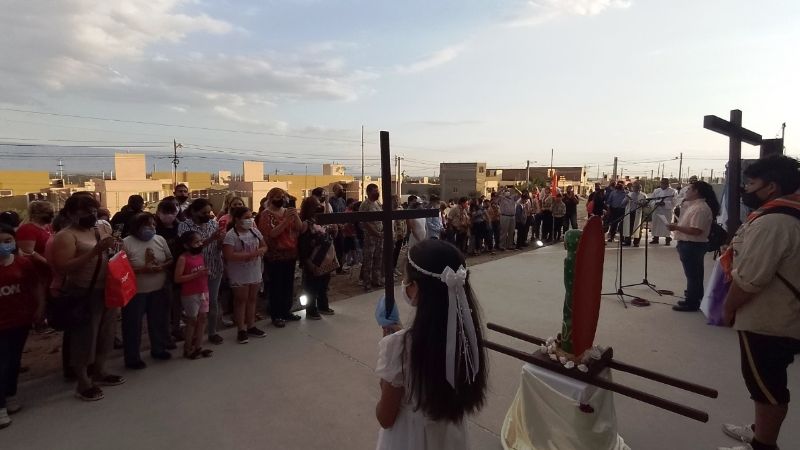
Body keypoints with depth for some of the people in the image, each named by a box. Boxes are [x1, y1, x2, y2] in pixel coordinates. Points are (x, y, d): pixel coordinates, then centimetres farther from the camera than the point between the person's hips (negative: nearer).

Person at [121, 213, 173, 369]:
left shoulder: (160, 240, 2)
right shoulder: (127, 243, -13)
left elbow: (171, 260, 7)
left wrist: (162, 267, -13)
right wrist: (142, 269, -24)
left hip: (158, 290, 5)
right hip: (135, 292, -5)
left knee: (159, 321, 17)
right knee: (133, 325, 6)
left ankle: (158, 349, 36)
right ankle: (132, 358, 20)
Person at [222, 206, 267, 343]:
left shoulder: (255, 231, 3)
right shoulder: (231, 235, -16)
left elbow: (264, 246, 11)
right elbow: (229, 256, -24)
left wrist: (259, 251, -13)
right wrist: (250, 254, -25)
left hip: (255, 272, 6)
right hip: (239, 274, -6)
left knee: (252, 299, 14)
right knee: (241, 300, 5)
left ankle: (251, 326, 26)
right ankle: (241, 330, 16)